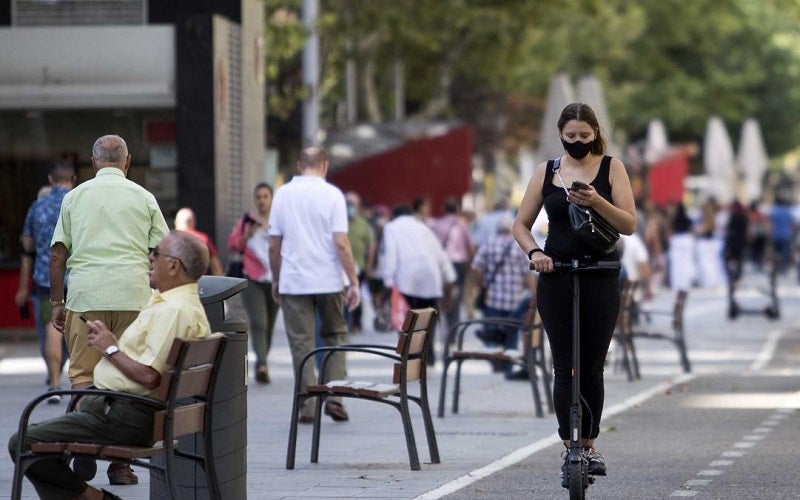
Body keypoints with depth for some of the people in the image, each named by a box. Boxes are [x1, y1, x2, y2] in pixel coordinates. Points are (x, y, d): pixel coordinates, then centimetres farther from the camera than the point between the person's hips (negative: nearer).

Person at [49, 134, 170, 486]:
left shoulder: (75, 197, 11)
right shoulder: (143, 198, 10)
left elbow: (57, 254, 8)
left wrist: (57, 302, 14)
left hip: (85, 296, 0)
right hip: (133, 294, 0)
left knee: (83, 375, 5)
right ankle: (120, 463, 2)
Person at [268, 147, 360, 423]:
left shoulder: (283, 194, 3)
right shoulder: (332, 194, -5)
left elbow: (273, 244, 5)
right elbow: (341, 243, -11)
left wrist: (276, 280, 16)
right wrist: (353, 282, -7)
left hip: (294, 281, 1)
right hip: (329, 280, -1)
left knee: (301, 342, 4)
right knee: (335, 335, 15)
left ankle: (307, 407, 1)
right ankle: (334, 396, 5)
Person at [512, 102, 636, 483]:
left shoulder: (611, 168, 2)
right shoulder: (546, 172, 7)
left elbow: (629, 224, -4)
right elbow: (520, 225, 10)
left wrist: (597, 202, -21)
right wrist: (534, 252, -10)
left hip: (601, 277, -1)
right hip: (556, 277, 1)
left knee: (592, 367, 4)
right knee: (565, 367, -2)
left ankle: (588, 445, 17)